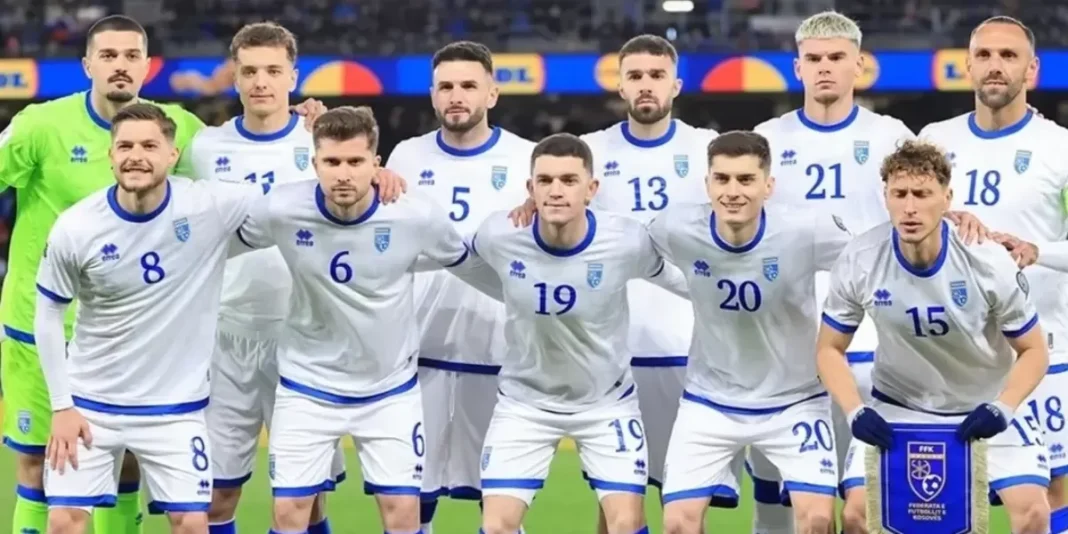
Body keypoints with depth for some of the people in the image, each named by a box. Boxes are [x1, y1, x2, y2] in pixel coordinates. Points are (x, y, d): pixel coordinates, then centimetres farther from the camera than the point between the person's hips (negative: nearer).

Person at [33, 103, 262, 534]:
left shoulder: (210, 207, -15)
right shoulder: (75, 228, -13)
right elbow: (48, 315, -1)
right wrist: (61, 405, -5)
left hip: (175, 406, 0)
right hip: (91, 402, 0)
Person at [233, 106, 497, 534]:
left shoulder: (416, 215, -20)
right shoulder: (282, 210, -20)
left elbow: (470, 263, 1)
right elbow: (223, 244, 3)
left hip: (391, 389, 0)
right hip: (307, 386, 0)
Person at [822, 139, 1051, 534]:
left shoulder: (989, 263, -22)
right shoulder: (859, 263, -20)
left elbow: (1033, 350, -10)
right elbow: (830, 349, -6)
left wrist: (1002, 408, -26)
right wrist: (855, 411, -21)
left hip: (983, 407, -1)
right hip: (897, 408, 1)